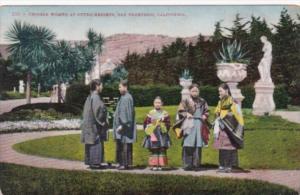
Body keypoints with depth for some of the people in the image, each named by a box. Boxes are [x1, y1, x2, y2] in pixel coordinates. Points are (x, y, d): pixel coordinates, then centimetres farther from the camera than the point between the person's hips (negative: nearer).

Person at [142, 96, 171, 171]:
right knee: (154, 150, 0)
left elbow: (168, 124, 4)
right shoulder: (150, 113, 7)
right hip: (152, 135, 0)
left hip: (162, 135, 0)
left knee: (162, 150, -2)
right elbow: (146, 123, 7)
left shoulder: (165, 114, 6)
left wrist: (164, 130, -10)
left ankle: (160, 165, 2)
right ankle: (154, 165, 4)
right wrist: (147, 131, -5)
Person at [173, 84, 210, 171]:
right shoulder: (185, 101, 2)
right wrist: (186, 114, -12)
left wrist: (205, 116, 2)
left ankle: (196, 164, 9)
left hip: (199, 125, 3)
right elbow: (180, 111, 4)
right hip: (189, 125, -3)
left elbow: (206, 111, 21)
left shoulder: (202, 101, 13)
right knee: (188, 145, -7)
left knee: (198, 146, 1)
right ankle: (187, 165, -1)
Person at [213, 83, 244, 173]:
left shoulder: (232, 102, -9)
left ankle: (228, 166, -2)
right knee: (222, 148, 8)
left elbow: (238, 116, -9)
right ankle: (222, 166, 13)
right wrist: (216, 130, 13)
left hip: (228, 129, -7)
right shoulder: (220, 102, 14)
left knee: (228, 148, -7)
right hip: (222, 129, 7)